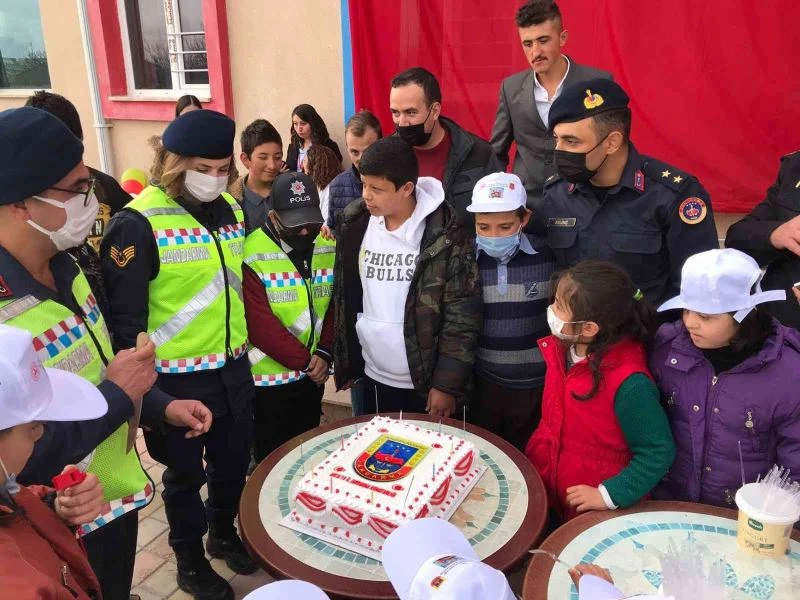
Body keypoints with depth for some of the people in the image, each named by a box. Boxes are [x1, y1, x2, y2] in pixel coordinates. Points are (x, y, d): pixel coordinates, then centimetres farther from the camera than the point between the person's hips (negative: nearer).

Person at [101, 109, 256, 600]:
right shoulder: (139, 223, -18)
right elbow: (125, 317, -16)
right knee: (186, 472, 14)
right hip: (177, 377, -6)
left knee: (234, 459, 21)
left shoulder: (231, 208, 3)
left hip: (233, 367, 6)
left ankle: (223, 531, 47)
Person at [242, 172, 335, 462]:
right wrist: (304, 360, -16)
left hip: (312, 375, 5)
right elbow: (260, 324, -20)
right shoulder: (253, 255, -18)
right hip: (269, 378, -5)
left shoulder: (329, 247, -1)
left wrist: (324, 352, -10)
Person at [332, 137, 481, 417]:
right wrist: (344, 363, 7)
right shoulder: (354, 226, -2)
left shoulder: (444, 236, -15)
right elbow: (344, 300, 6)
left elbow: (461, 318, -13)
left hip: (426, 382, -4)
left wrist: (447, 383, -13)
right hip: (373, 376, 4)